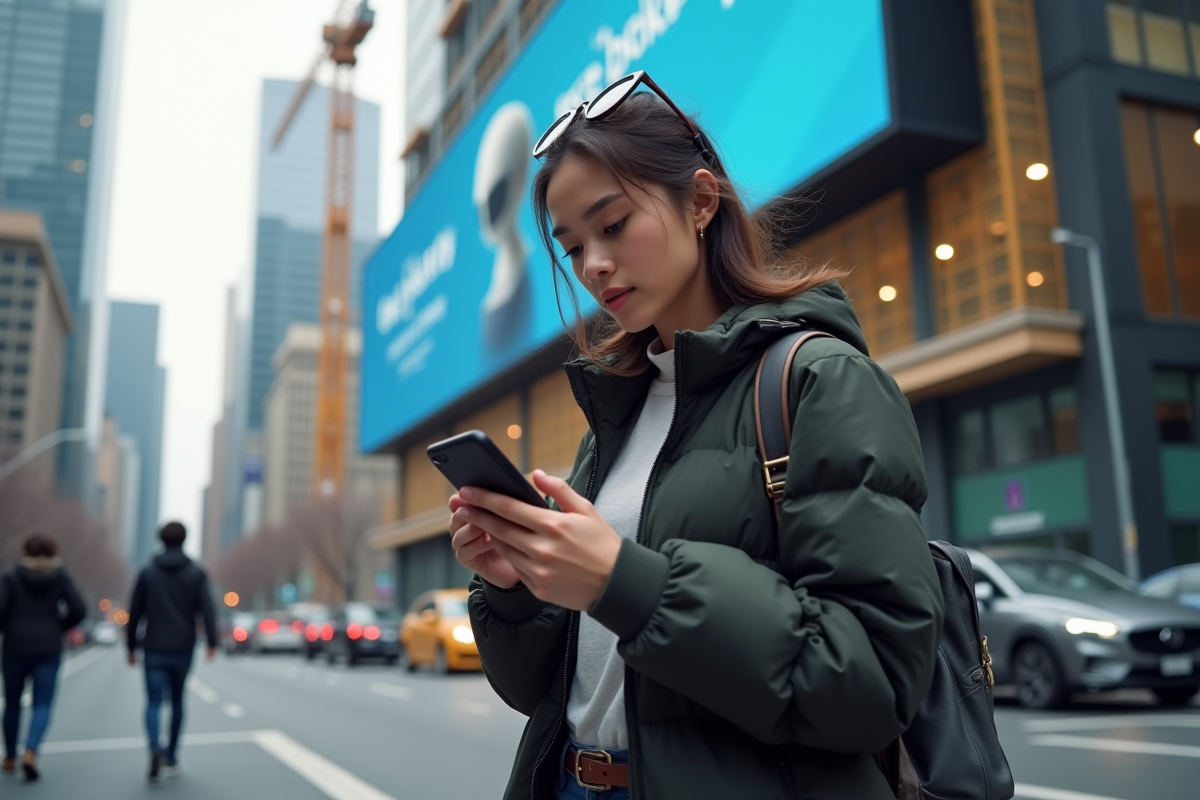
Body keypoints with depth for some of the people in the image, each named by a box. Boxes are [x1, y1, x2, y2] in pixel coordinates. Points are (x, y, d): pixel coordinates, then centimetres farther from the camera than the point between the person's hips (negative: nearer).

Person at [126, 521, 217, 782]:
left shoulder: (147, 573, 2)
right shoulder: (196, 573, -1)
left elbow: (135, 612, 4)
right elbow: (206, 609, -12)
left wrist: (131, 646, 12)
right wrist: (212, 642, -14)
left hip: (154, 650, 0)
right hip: (183, 649, 0)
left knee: (154, 702, 0)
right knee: (177, 701, 15)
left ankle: (156, 749, -26)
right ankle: (171, 758, 22)